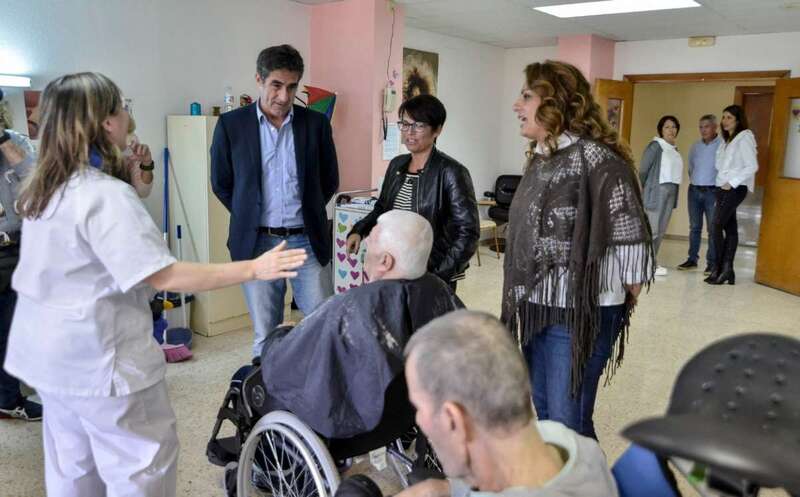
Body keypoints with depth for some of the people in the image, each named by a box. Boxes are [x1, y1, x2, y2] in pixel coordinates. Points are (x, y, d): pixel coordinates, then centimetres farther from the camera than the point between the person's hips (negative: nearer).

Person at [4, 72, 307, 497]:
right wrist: (253, 269, -25)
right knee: (142, 463, 5)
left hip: (49, 350, 10)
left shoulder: (42, 188, 6)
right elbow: (164, 276, -28)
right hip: (97, 355, -9)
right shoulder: (106, 195, -24)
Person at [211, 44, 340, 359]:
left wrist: (307, 214, 9)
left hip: (308, 241, 1)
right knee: (266, 336, 8)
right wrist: (251, 216, 9)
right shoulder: (231, 125, -1)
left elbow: (329, 180, 11)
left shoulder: (316, 123, 2)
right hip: (258, 243, -1)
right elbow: (221, 184, 8)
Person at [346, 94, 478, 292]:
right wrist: (359, 231, 3)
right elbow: (382, 207, 21)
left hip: (433, 276, -5)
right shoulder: (397, 165, 7)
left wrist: (439, 275, -20)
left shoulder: (451, 172, -13)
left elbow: (467, 233, -14)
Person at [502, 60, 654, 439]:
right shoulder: (539, 158, 9)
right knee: (545, 414, 18)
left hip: (581, 313, -8)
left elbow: (631, 239, -18)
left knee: (568, 424, -1)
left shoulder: (596, 159, -18)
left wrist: (624, 303, -5)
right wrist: (524, 300, 15)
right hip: (536, 308, 8)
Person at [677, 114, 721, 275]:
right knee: (694, 227, 11)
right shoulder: (696, 146, 10)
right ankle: (692, 259, 18)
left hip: (712, 191, -5)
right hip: (694, 190, 6)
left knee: (713, 229, -2)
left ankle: (712, 263, 2)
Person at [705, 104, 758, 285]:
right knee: (730, 229, 6)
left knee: (716, 227, -13)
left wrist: (732, 183, -16)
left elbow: (752, 166, -14)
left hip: (735, 188, -8)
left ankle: (720, 268, -6)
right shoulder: (726, 139, 17)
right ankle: (727, 270, 6)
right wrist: (723, 184, 1)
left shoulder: (744, 137, -7)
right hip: (723, 188, 8)